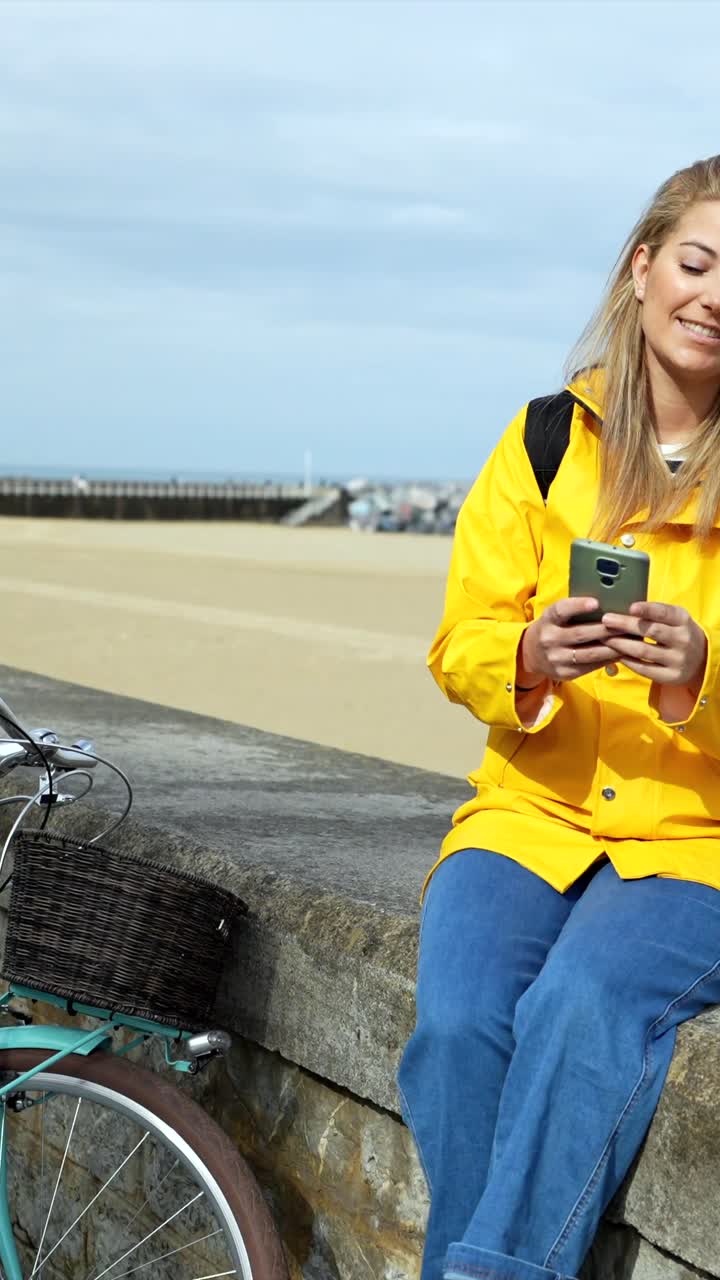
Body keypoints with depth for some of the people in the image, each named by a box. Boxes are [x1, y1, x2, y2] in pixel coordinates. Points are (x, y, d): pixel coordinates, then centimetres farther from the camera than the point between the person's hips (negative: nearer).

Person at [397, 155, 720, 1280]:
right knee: (459, 1019, -25)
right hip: (535, 809, 3)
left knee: (585, 1003, -31)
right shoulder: (545, 443, 9)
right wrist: (530, 660, -15)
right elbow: (461, 644, 8)